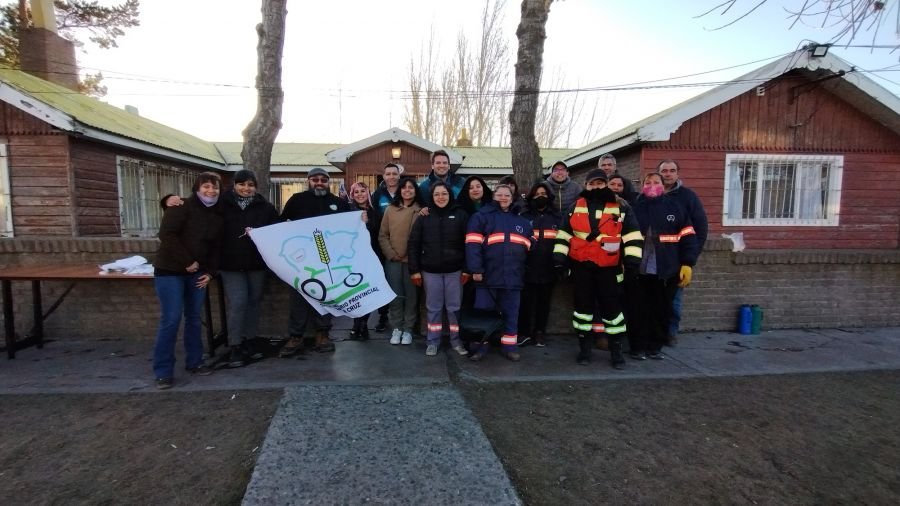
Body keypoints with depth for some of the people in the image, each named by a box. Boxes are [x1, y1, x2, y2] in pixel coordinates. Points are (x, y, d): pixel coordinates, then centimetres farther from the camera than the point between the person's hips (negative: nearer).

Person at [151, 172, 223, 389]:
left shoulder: (218, 215, 10)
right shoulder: (182, 207, -8)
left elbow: (216, 247, 13)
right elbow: (167, 235, -17)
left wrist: (210, 272, 2)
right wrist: (187, 262, -17)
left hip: (197, 273, 6)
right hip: (170, 271, -6)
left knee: (194, 318, 10)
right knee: (171, 320, -6)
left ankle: (194, 362, 22)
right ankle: (163, 372, 4)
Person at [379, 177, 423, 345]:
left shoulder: (421, 211, 1)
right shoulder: (390, 210, 6)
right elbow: (382, 235, 5)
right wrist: (391, 254, -5)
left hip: (413, 260, -1)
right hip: (393, 260, 2)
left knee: (411, 295, 5)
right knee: (395, 295, 6)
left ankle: (408, 329, 18)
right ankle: (397, 328, 19)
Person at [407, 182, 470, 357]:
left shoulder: (460, 215, 1)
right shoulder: (424, 216, 3)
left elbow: (468, 244, 0)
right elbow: (413, 244, 3)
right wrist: (414, 270, -2)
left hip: (454, 270, -1)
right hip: (430, 271, 1)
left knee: (454, 306, 7)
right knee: (433, 307, 9)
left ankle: (456, 340, 21)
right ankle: (433, 341, 20)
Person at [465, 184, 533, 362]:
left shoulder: (522, 221, 18)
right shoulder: (481, 217, 2)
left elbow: (528, 248, 21)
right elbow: (473, 245, -7)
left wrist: (526, 271, 12)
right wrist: (476, 269, -15)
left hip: (513, 277, 4)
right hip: (488, 275, -3)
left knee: (511, 313, 9)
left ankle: (510, 346, 20)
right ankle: (480, 346, 14)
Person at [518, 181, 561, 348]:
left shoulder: (556, 217, 13)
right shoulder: (525, 217, 8)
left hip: (548, 268, 1)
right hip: (528, 268, -1)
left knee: (544, 301, 8)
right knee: (526, 301, -1)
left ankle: (540, 332, 20)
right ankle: (524, 331, 12)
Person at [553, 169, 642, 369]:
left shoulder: (620, 208, 2)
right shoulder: (575, 208, 6)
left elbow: (631, 232, -1)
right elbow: (564, 233, 8)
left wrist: (633, 258, -9)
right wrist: (559, 256, 1)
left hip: (608, 267, -1)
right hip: (581, 266, 1)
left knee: (611, 306, 3)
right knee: (583, 305, 7)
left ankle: (616, 350, 16)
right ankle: (584, 347, 20)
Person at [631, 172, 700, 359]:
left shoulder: (675, 206, 6)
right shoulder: (634, 207, 6)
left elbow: (688, 237, 3)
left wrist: (688, 264, -5)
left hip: (666, 270, 1)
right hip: (639, 270, 0)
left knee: (662, 310, 8)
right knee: (640, 310, 4)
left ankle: (656, 347, 21)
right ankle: (638, 347, 15)